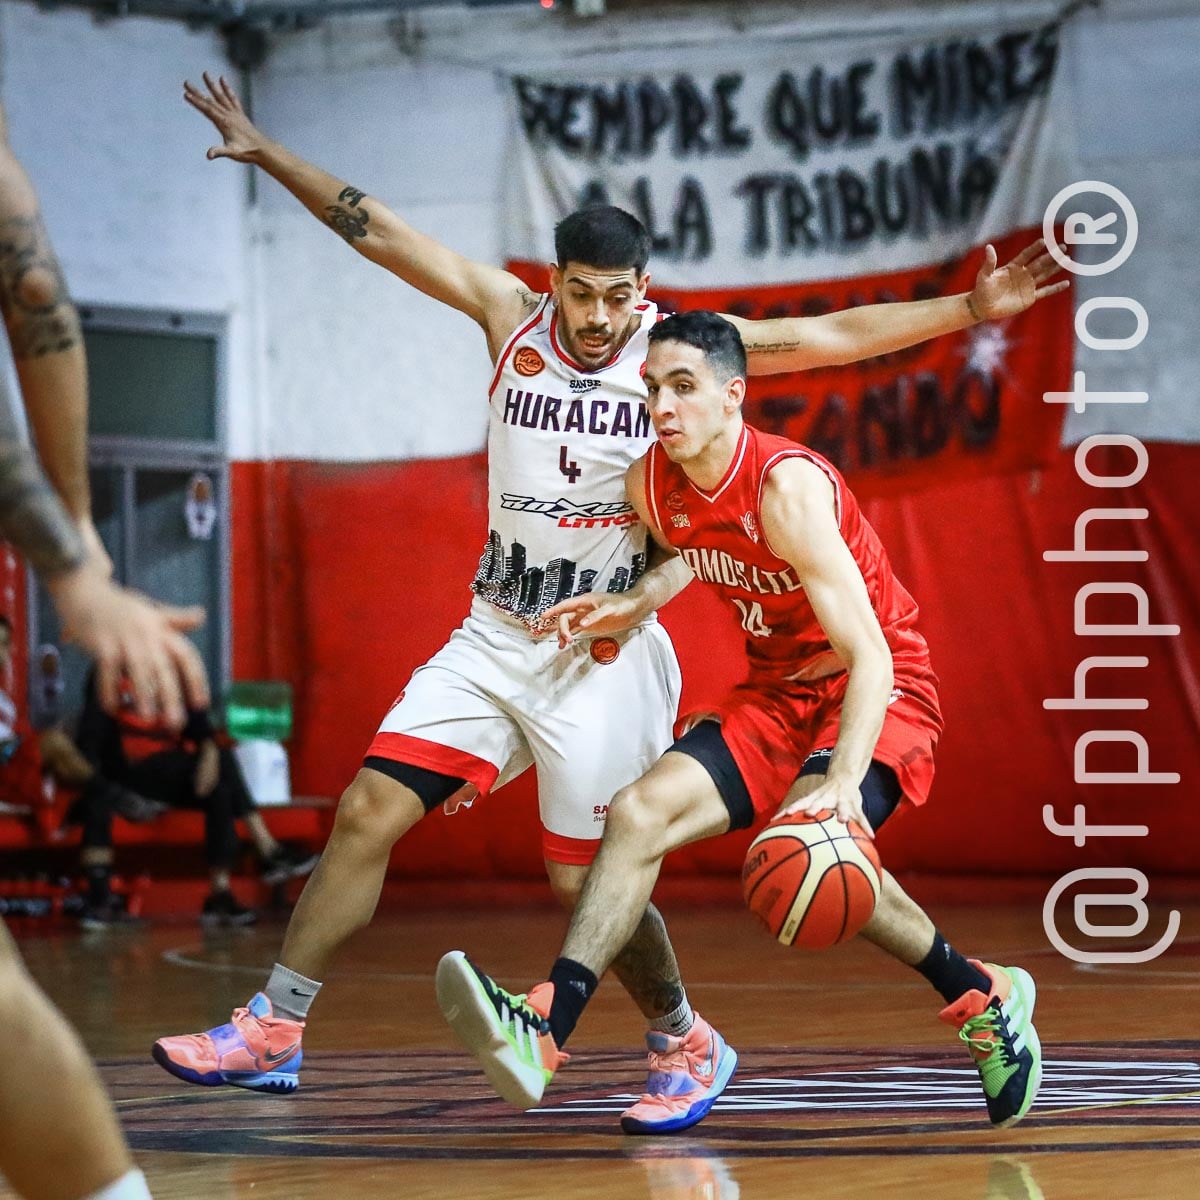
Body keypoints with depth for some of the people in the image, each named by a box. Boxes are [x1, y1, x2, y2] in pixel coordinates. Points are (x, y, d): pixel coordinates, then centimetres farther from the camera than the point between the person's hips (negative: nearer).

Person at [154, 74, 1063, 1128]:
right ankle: (274, 1030, 3)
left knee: (586, 882, -3)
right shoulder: (513, 318, 1)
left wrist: (968, 308, -19)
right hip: (494, 637, 4)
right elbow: (380, 234, 4)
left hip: (604, 653, -4)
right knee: (369, 812, -4)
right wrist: (267, 154, 4)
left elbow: (835, 335, -11)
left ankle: (686, 1042, 20)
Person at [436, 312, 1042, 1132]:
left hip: (882, 694, -7)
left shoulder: (788, 485, -26)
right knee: (641, 812, -12)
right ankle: (544, 1033, -20)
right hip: (777, 693, 7)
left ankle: (983, 998, -12)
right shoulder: (650, 487, -4)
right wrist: (625, 606, 2)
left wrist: (844, 780, -45)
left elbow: (868, 654, -31)